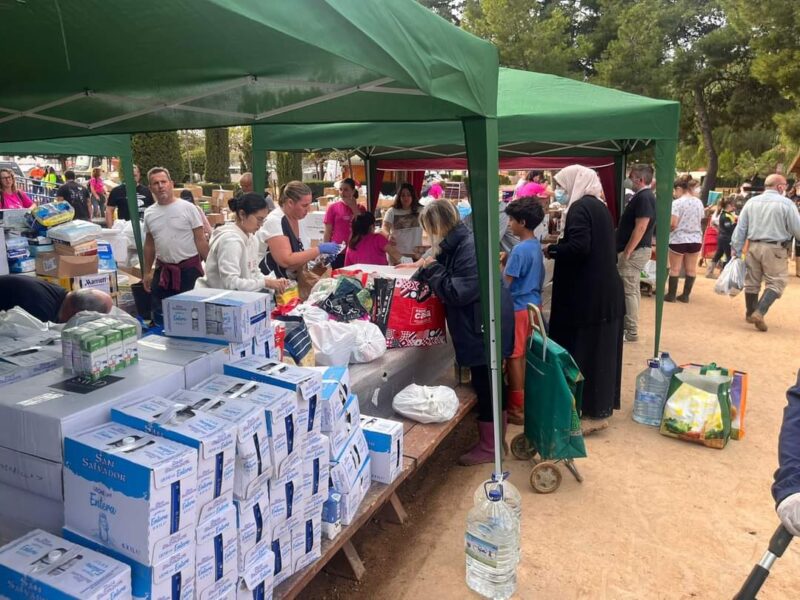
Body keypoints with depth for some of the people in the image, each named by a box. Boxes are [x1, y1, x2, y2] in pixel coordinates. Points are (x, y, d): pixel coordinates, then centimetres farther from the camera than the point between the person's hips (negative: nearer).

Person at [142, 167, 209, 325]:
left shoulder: (188, 208, -8)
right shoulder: (149, 213, 6)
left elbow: (200, 240, -7)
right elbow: (149, 244, 16)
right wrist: (146, 272, 16)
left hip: (189, 268, -5)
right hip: (162, 270, 5)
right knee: (159, 316, 11)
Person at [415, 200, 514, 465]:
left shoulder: (470, 248, -22)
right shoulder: (457, 245, 10)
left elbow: (457, 292, -25)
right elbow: (446, 275, 20)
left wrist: (432, 269, -14)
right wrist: (424, 269, 5)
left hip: (484, 329, -10)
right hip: (478, 327, 10)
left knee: (486, 386, 1)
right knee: (487, 385, 18)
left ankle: (488, 446, 15)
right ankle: (494, 440, 32)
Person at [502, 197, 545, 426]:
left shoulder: (519, 250, -21)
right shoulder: (536, 245, 7)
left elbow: (505, 283, -18)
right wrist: (507, 262, 12)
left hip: (519, 308, -9)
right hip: (534, 304, 9)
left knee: (514, 357, 0)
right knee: (525, 355, 18)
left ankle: (517, 409, 7)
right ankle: (527, 400, 29)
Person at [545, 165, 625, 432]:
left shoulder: (579, 207, -13)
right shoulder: (599, 206, 15)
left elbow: (578, 246, -25)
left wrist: (551, 249, -9)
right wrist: (559, 246, 14)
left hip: (588, 294, -9)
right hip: (606, 290, 9)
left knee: (584, 350, -1)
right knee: (601, 349, 15)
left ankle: (591, 413, 7)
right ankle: (602, 406, 27)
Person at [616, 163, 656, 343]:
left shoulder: (644, 197, -17)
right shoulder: (642, 196, 14)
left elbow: (640, 228, -24)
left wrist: (626, 252, -22)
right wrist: (625, 251, 19)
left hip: (634, 251, -10)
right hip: (635, 250, 10)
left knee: (629, 291, -6)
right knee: (632, 290, 15)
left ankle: (631, 332, 0)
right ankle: (629, 327, 24)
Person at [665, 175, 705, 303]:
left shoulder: (677, 203, -14)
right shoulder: (699, 202, 6)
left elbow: (673, 224, -19)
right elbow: (700, 222, 11)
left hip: (678, 239, -5)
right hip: (695, 239, 5)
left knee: (675, 269, 4)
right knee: (691, 269, 10)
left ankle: (671, 295, 9)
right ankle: (685, 295, 15)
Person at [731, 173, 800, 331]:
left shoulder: (751, 201, 5)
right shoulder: (786, 203, -8)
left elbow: (740, 228, 4)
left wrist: (736, 250, 8)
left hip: (753, 247, 5)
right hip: (775, 249, -5)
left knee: (752, 281, 14)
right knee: (775, 282, 2)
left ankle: (750, 313, 26)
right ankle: (759, 312, -14)